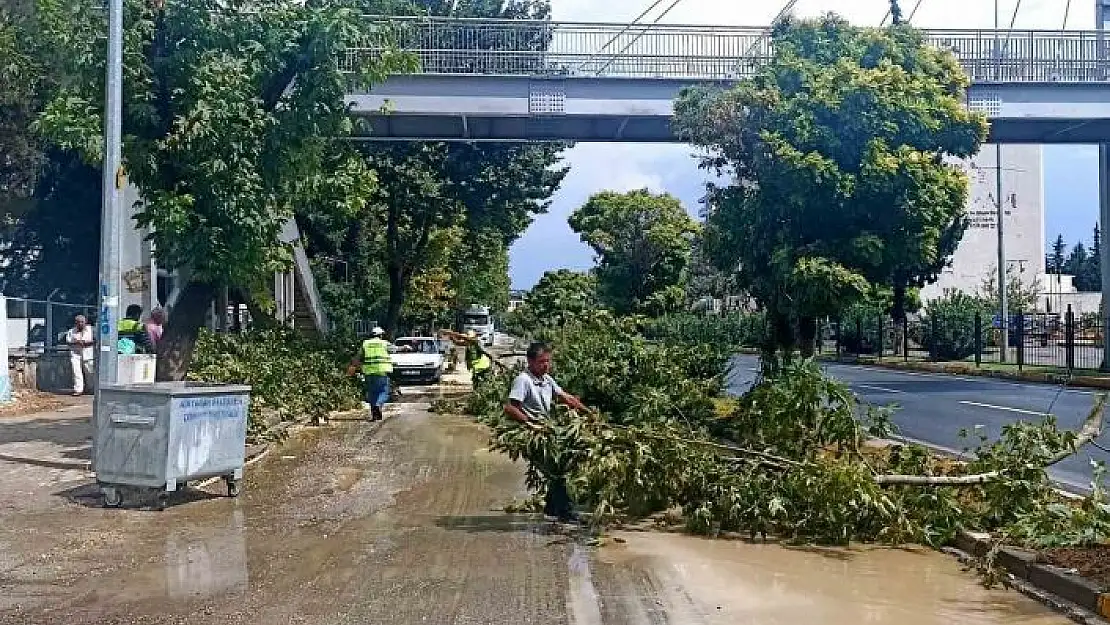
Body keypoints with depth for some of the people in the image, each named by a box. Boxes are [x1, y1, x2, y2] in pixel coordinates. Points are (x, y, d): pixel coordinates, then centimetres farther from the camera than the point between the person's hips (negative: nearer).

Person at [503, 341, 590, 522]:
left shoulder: (547, 379, 12)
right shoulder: (523, 380, -14)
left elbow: (566, 398, 15)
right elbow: (510, 409, -22)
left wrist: (589, 412, 7)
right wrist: (530, 423, -28)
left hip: (546, 430, 9)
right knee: (556, 470, -11)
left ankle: (552, 507, 21)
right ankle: (565, 511, -1)